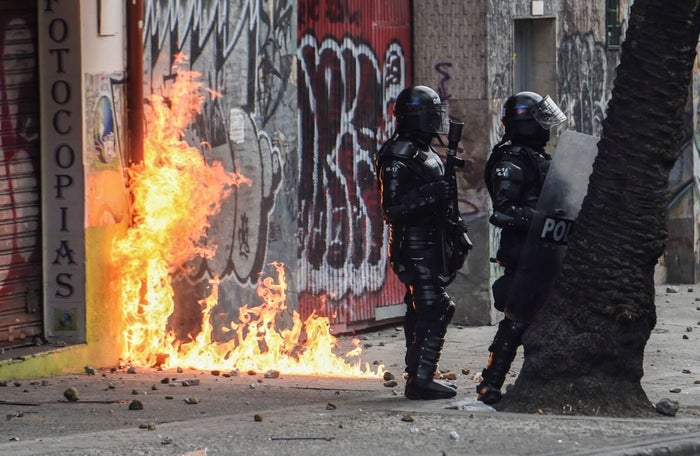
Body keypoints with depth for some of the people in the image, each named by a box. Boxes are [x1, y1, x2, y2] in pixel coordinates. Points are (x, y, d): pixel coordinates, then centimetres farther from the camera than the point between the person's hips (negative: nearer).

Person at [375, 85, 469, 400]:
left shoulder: (427, 155, 17)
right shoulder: (398, 158, -15)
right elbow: (392, 207, -22)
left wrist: (453, 226, 22)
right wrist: (432, 194, -30)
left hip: (431, 243, 10)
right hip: (414, 247, -10)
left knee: (421, 312, 12)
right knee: (435, 311, -13)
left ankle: (418, 376, 18)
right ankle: (420, 380, -12)